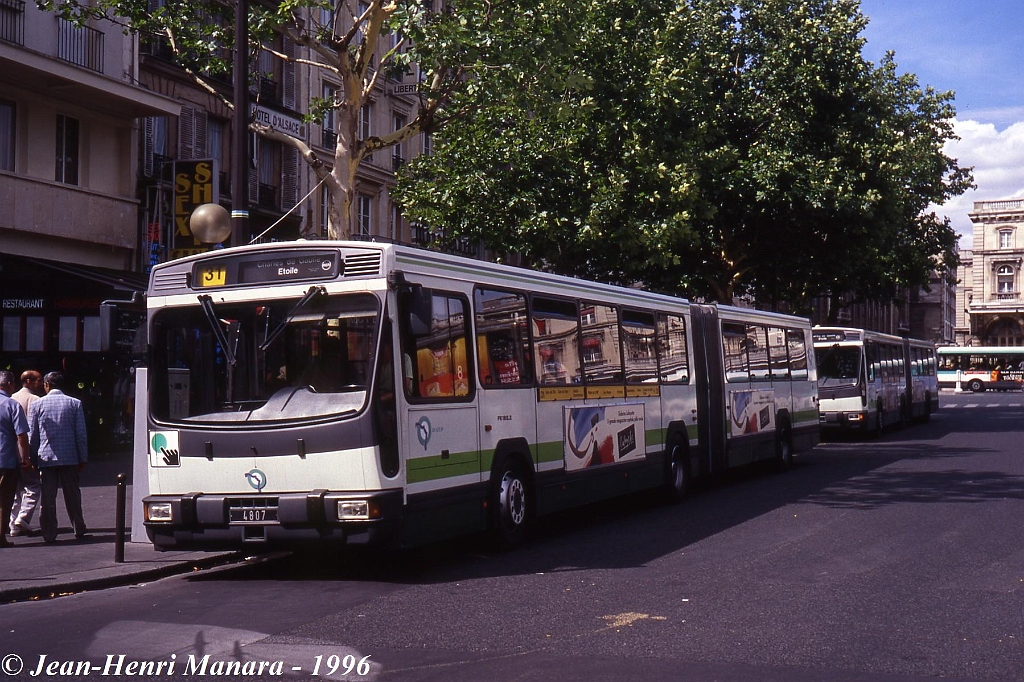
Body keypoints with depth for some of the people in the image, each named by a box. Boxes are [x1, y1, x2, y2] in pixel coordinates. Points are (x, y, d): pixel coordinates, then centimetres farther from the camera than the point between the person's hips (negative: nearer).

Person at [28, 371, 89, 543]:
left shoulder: (36, 405, 0)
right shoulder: (75, 403, 1)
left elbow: (32, 435, 1)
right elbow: (81, 434, 1)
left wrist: (32, 459, 8)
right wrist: (83, 458, 6)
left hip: (45, 458, -1)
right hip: (69, 457, 1)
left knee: (48, 497, 4)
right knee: (72, 495, 11)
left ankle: (49, 534, 3)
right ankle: (79, 530, 17)